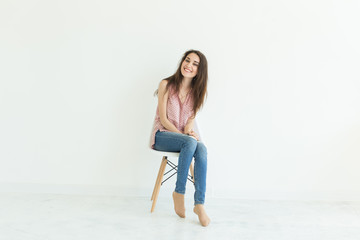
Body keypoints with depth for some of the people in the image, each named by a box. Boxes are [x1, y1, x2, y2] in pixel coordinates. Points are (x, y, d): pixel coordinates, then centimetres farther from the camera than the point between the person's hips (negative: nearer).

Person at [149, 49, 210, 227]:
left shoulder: (198, 91, 4)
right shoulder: (166, 85, -7)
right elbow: (163, 118, -9)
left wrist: (189, 128, -10)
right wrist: (182, 135, -18)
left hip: (188, 135, 4)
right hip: (163, 134, -3)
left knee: (202, 150, -31)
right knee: (190, 143, -35)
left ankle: (199, 203, -29)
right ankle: (179, 192, -20)